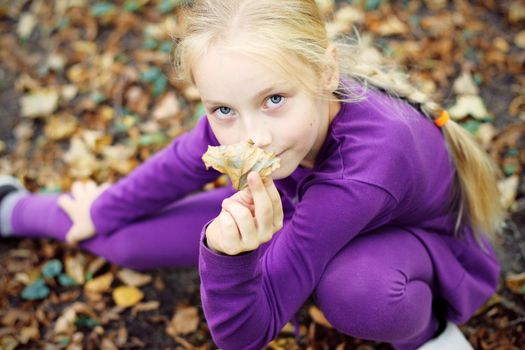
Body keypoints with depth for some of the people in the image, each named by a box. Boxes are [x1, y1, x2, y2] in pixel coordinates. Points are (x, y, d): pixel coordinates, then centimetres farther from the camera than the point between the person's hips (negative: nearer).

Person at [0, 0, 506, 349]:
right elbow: (180, 163, -2)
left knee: (354, 288, -44)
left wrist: (231, 255, -56)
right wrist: (101, 212, 13)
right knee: (133, 236, 1)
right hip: (305, 210, 5)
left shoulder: (368, 163, -44)